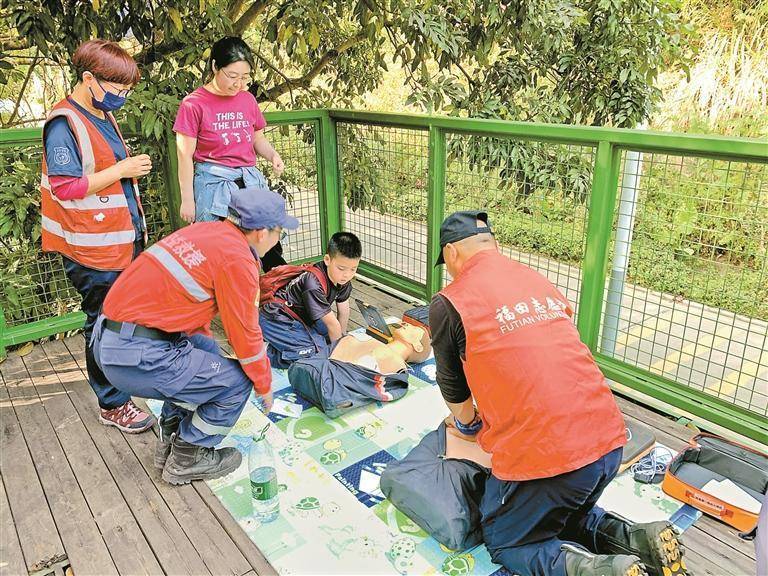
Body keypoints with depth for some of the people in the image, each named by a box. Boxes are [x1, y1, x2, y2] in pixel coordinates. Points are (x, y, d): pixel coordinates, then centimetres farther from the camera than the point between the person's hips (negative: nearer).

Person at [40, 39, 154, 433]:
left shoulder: (104, 116, 14)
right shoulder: (64, 124, -14)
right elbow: (65, 188, -20)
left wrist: (133, 168, 9)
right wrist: (122, 170, -19)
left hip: (125, 237, 8)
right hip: (94, 249, -8)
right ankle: (112, 404, 17)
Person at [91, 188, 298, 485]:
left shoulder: (204, 230, 12)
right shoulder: (237, 258, -15)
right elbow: (245, 335, -8)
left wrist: (205, 343, 29)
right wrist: (264, 385, 8)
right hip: (137, 357, -9)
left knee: (207, 350, 26)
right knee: (236, 381, 0)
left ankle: (170, 441, 31)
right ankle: (185, 460, 16)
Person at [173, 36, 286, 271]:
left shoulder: (248, 99, 8)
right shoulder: (193, 104, -6)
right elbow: (185, 156, -4)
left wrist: (272, 155, -3)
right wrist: (187, 200, -5)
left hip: (250, 181, 5)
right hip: (213, 184, -4)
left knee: (270, 245, 2)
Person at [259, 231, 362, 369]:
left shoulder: (344, 279, -8)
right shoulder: (314, 284, -33)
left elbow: (343, 311, 5)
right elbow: (332, 323, -24)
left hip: (302, 316, 9)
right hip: (276, 319, -9)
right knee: (316, 350, -22)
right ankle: (268, 354, -8)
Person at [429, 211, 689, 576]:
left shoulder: (448, 303, -5)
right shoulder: (537, 280, 13)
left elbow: (452, 385, 10)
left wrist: (467, 422, 32)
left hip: (543, 456, -7)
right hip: (609, 440, 7)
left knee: (505, 543, 19)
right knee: (565, 516, 34)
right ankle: (639, 540, 11)